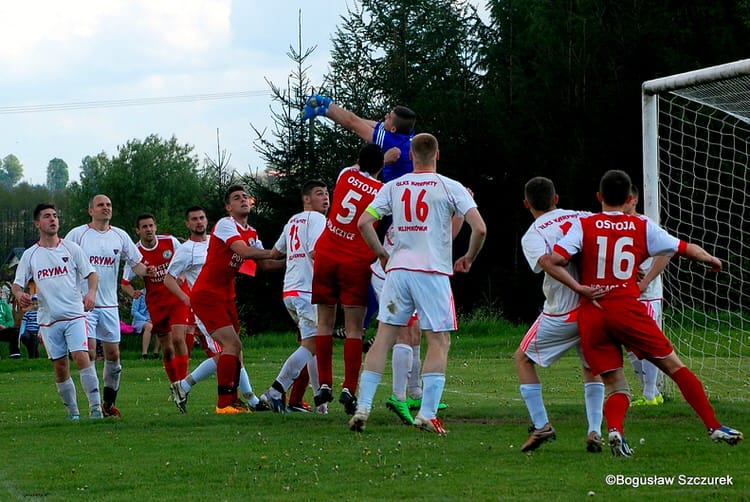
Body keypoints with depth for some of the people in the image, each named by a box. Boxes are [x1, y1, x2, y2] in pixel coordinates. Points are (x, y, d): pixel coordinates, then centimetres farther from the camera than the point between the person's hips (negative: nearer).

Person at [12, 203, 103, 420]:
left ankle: (95, 406, -16)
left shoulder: (71, 248, 4)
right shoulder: (30, 255, 7)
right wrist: (19, 294, -17)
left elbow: (91, 273, 6)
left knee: (81, 356, -17)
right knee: (60, 366, 3)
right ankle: (72, 411, 15)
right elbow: (17, 284, 7)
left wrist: (91, 292, -14)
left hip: (75, 315, -2)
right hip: (48, 319, 2)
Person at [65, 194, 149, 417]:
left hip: (109, 304, 4)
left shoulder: (120, 236, 8)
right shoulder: (77, 235, -1)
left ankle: (109, 403, 17)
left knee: (113, 354, 5)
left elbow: (136, 263, 11)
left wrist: (148, 271, -11)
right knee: (89, 353, -12)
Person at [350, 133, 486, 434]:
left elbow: (363, 222, 4)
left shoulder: (393, 187, 8)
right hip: (433, 272, -3)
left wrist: (381, 254, 17)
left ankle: (363, 407, 2)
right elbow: (479, 228, -8)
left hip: (397, 270, 3)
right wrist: (468, 258, 9)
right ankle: (427, 413, -6)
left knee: (383, 338, 7)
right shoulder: (450, 188, -1)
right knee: (439, 341, 3)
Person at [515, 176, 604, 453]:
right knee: (591, 368, 26)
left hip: (561, 314, -4)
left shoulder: (532, 235, -3)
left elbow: (546, 261, -23)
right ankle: (595, 431, 9)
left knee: (523, 359, 18)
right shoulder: (582, 217, 10)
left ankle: (541, 425, 8)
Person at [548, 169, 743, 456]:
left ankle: (614, 429, -24)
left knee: (615, 385, 6)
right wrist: (711, 260, 35)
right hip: (627, 308, -1)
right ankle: (714, 427, 6)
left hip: (590, 314, 1)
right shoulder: (642, 227, 9)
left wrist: (579, 288, -2)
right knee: (674, 366, 8)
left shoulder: (583, 226, 7)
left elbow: (553, 262, -7)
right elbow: (686, 250, 16)